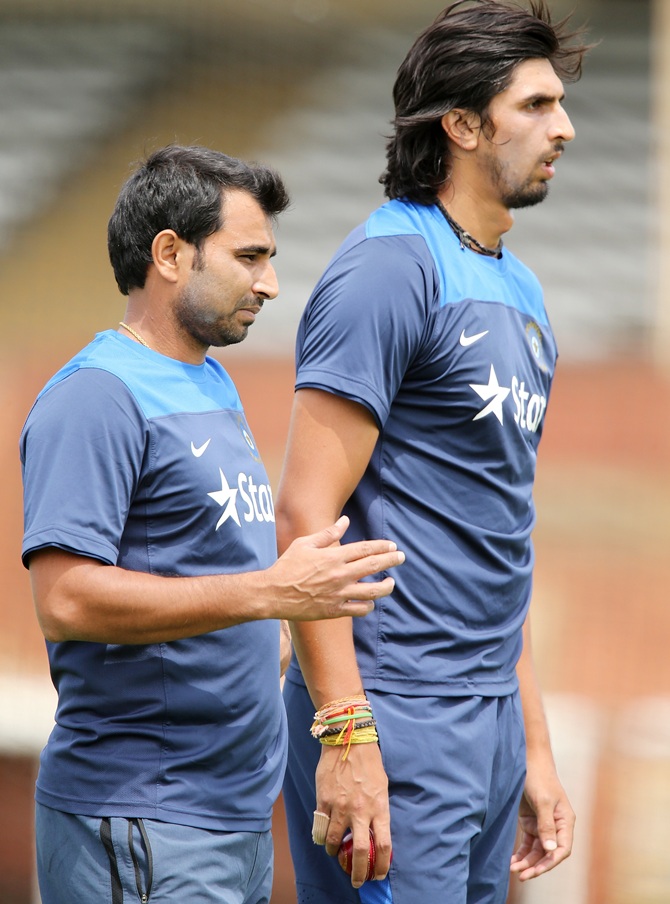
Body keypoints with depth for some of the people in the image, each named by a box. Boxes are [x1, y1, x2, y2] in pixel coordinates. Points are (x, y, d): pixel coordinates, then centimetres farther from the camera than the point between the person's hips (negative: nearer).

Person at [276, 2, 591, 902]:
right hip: (393, 721, -9)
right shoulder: (390, 267, -10)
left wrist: (533, 746, 20)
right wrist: (345, 738, -23)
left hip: (490, 722, 9)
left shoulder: (519, 289, 18)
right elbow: (306, 514, -17)